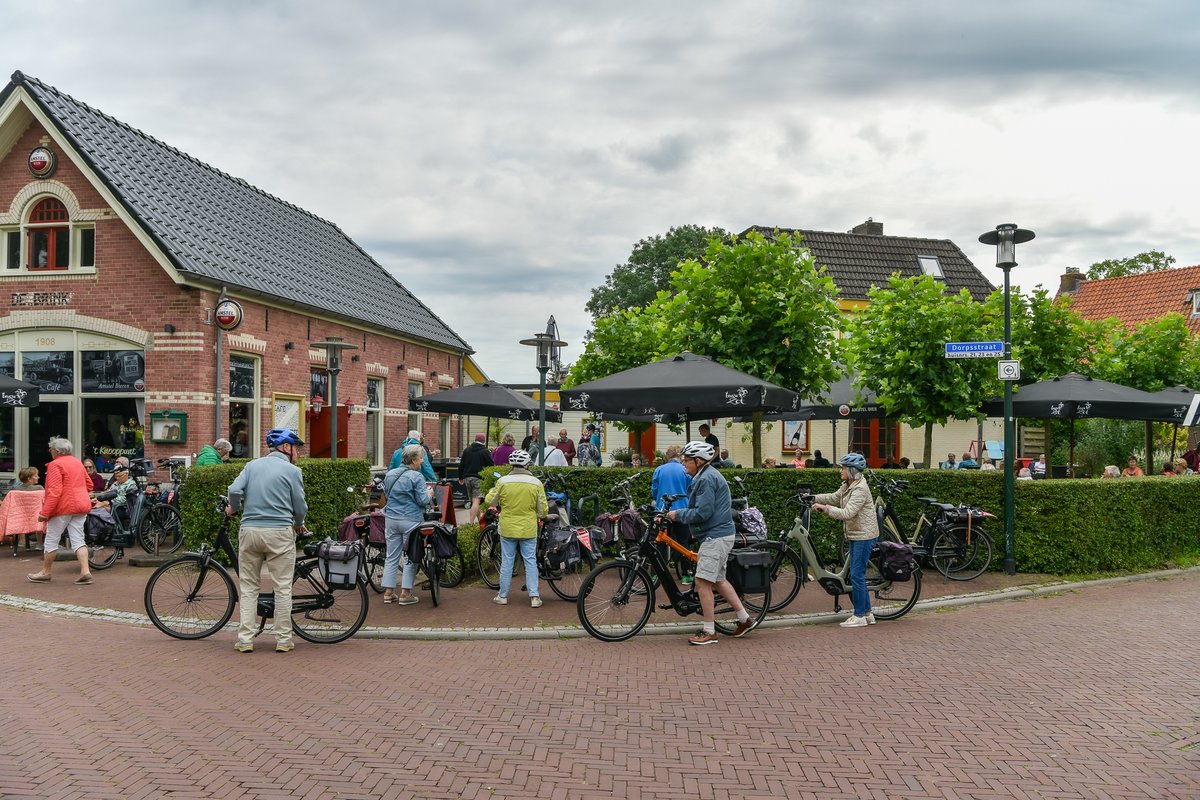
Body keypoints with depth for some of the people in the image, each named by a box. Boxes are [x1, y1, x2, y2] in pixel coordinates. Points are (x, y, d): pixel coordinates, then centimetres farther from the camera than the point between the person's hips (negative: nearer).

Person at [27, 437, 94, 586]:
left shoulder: (55, 465, -11)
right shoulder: (78, 462, 13)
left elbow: (54, 491, -19)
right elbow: (89, 484, 20)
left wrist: (45, 512, -19)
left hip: (64, 507, -7)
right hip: (81, 505, 7)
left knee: (51, 540, 7)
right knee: (78, 539, 4)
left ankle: (45, 572, 18)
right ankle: (85, 571, -6)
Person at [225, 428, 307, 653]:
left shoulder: (252, 465, 10)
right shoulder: (292, 471, 0)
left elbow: (234, 490, -3)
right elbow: (300, 507, 0)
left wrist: (233, 508, 18)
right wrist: (298, 525, 20)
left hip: (250, 531, 4)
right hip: (280, 533, -3)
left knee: (248, 587, 11)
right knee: (282, 588, 4)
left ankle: (245, 639, 10)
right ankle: (283, 640, 8)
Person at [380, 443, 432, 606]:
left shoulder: (389, 474, 8)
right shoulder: (416, 477, -13)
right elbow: (422, 500, -14)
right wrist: (429, 493, 6)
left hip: (391, 519, 6)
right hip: (411, 520, -6)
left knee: (391, 556, 11)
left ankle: (388, 592, 13)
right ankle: (405, 593, 3)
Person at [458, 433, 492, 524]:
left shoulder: (466, 450, 11)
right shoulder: (485, 452, -4)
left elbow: (461, 465, 13)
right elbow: (491, 466, -4)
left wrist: (461, 477, 20)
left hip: (467, 478, 5)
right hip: (478, 479, -5)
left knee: (474, 501, 15)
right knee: (476, 501, -10)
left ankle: (479, 520, 21)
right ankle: (471, 522, -20)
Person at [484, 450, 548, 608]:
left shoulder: (503, 482, -10)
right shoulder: (536, 483, -6)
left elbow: (489, 500, 2)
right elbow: (543, 510, -1)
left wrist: (494, 489, 19)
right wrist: (539, 517, 20)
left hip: (508, 529, 0)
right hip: (529, 530, 0)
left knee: (507, 562, 9)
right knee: (531, 562, 7)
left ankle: (503, 596, 17)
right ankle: (534, 597, 5)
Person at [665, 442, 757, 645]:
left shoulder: (706, 479, -16)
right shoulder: (708, 476, 17)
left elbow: (702, 512, -22)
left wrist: (678, 514, -11)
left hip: (715, 537, -11)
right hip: (718, 534, 11)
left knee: (702, 582, -9)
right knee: (718, 580, 18)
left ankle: (709, 632, -3)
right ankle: (745, 619, 26)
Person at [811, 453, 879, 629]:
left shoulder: (860, 489, -21)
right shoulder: (847, 486, 9)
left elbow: (847, 513, -28)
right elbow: (834, 498, 20)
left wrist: (824, 508, -28)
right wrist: (813, 498, 9)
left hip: (864, 536, -10)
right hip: (856, 535, 10)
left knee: (857, 575, -6)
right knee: (858, 575, 14)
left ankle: (859, 616, 1)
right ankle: (867, 613, 22)